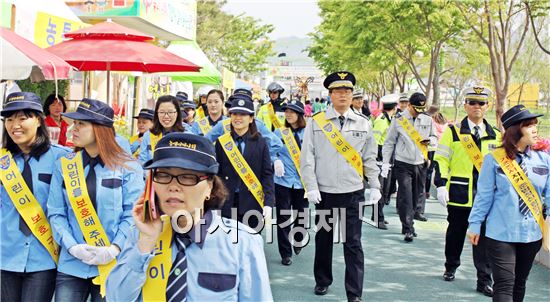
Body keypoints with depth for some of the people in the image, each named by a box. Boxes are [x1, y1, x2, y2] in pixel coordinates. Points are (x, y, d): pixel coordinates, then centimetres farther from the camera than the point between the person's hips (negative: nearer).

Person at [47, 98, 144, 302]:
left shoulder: (128, 166, -2)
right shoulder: (63, 165, 5)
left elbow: (132, 215, -5)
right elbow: (55, 214, 3)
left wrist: (113, 250, -16)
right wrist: (72, 247, -11)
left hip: (114, 265, -2)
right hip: (71, 264, 2)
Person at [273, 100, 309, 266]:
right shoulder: (279, 132, 3)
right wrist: (276, 161, -15)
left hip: (302, 181, 0)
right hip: (283, 180, 0)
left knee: (301, 215, 11)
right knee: (283, 217, 1)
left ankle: (298, 242, 39)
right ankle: (285, 253, 11)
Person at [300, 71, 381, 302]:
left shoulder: (363, 123, 5)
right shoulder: (316, 122, 0)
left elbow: (370, 158, 11)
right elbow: (307, 157, -1)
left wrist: (375, 187, 7)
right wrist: (311, 187, -6)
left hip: (353, 192, 0)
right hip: (324, 192, 0)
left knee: (353, 244, 0)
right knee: (323, 239, 14)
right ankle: (322, 281, 33)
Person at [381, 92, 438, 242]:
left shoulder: (428, 120, 7)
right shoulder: (398, 120, -2)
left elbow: (435, 139, 17)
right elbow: (389, 143, 2)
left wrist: (431, 140, -8)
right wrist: (385, 163, -3)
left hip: (421, 163, 3)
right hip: (403, 164, -3)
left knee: (418, 193, 9)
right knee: (405, 196, -6)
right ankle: (408, 229, -3)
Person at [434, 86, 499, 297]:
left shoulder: (495, 135, 10)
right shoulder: (453, 132, 1)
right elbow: (441, 160, -2)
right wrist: (441, 185, -10)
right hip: (459, 194, -2)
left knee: (484, 238, 0)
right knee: (456, 233, 13)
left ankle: (484, 280, 8)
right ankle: (451, 267, 34)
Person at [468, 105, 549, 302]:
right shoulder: (494, 159, -8)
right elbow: (484, 195, -2)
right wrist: (475, 224, 0)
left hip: (532, 234, 4)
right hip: (501, 234, -4)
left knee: (519, 284, 15)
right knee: (504, 285, -6)